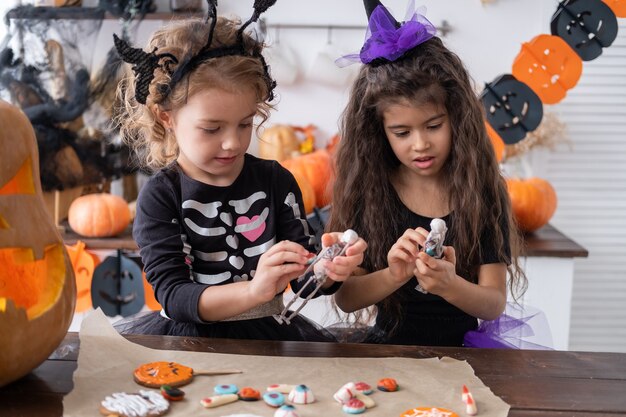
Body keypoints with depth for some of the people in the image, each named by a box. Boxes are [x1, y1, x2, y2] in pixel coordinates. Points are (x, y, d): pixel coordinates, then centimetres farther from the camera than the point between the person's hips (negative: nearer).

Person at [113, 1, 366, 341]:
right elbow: (173, 297, -15)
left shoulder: (276, 181, 0)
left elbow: (302, 280, 3)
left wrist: (327, 270, -21)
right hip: (188, 336, -1)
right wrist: (253, 290, -31)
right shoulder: (159, 198, -7)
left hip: (266, 329, 1)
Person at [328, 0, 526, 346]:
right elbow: (344, 297, -3)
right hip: (388, 349, 0)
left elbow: (494, 304, -6)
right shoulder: (367, 190, -3)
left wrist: (449, 285, -25)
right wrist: (394, 276, -20)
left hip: (460, 353, 1)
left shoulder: (482, 190, -4)